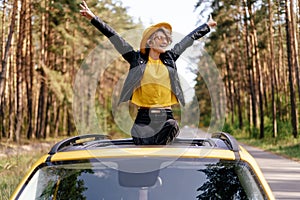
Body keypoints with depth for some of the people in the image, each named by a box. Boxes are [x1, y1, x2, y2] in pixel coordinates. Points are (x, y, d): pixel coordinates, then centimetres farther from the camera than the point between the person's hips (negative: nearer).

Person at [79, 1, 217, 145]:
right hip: (144, 117, -2)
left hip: (166, 117, 3)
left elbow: (189, 39, 26)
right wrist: (93, 18, 5)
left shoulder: (169, 58, 15)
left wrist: (207, 26, 39)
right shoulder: (137, 59, 6)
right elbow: (114, 37, 5)